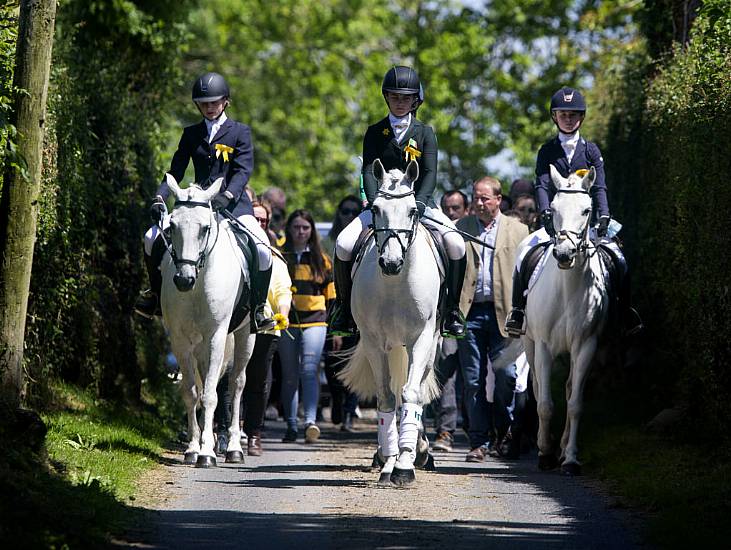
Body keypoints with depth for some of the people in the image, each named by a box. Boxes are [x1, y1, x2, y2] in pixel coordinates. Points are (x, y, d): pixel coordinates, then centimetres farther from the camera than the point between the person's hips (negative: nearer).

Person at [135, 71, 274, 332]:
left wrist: (226, 196, -29)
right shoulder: (191, 134, 14)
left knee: (262, 250, -27)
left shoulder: (240, 132, 3)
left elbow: (243, 170, -10)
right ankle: (157, 294, 7)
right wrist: (159, 198, -9)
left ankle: (257, 308, -8)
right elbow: (176, 171, 9)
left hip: (233, 204, -3)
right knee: (152, 239, -13)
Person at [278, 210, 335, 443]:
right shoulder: (279, 257, 7)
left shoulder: (321, 260, 11)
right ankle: (291, 425, 10)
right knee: (290, 376, 5)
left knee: (309, 371, -16)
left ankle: (310, 421, -24)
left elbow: (331, 296, 13)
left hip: (314, 321, -1)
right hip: (287, 323, 1)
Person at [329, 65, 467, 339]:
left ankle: (452, 311, -11)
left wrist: (419, 202, -24)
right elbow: (369, 171, -3)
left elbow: (430, 173, -5)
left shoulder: (425, 133, 6)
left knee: (456, 244, -25)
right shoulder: (375, 133, 7)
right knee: (344, 244, -23)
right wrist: (375, 203, -21)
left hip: (419, 202, 0)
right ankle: (344, 307, -4)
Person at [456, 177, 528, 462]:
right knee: (473, 381, 2)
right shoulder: (460, 228, 11)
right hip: (469, 311, 1)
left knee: (506, 377, -4)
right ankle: (479, 441, 6)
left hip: (503, 312, -1)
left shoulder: (517, 230, 10)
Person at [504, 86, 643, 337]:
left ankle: (624, 311, -7)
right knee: (524, 253, -23)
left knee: (618, 259, -19)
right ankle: (517, 311, -13)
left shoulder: (591, 151, 9)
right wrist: (545, 213, -23)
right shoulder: (547, 151, 8)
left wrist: (603, 217, -17)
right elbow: (542, 185, -4)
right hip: (554, 221, 0)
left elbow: (599, 187, 0)